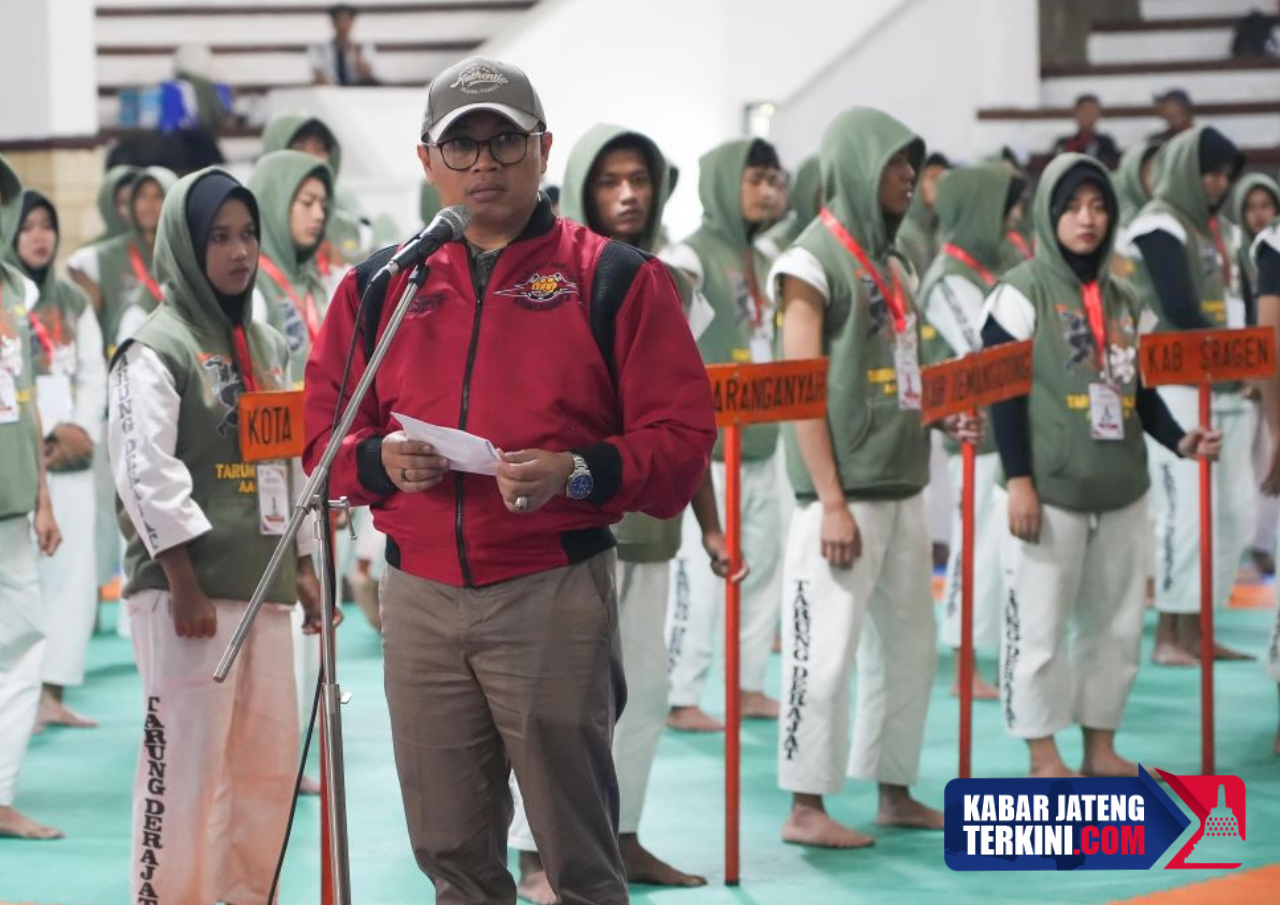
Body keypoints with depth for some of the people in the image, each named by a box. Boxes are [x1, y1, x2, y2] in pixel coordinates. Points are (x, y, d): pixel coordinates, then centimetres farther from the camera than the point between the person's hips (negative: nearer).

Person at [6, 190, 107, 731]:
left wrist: (83, 430, -5)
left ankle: (53, 693, 8)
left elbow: (93, 374, 12)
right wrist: (47, 434, -12)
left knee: (73, 574, 3)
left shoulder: (73, 302, 15)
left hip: (70, 456, 5)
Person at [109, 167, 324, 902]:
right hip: (186, 589, -7)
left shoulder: (269, 347, 16)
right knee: (184, 762, -6)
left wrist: (304, 565, 13)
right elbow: (146, 473, -13)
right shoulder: (157, 349, -6)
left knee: (270, 763, 9)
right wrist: (184, 584, -18)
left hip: (262, 584, 7)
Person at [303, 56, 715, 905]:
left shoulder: (615, 279, 0)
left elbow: (682, 435, -3)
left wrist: (578, 473, -19)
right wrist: (382, 459, -8)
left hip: (555, 596, -4)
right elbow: (324, 432, 14)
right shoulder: (379, 286, 11)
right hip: (419, 600, 4)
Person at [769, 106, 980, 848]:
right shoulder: (813, 260, -7)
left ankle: (895, 791, 23)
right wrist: (831, 502, -17)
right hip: (846, 488, -8)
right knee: (828, 646, -5)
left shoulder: (893, 261, 16)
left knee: (910, 645, 12)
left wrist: (947, 416, 4)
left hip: (904, 485, 8)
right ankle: (807, 806, 3)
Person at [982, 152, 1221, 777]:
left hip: (1122, 491, 6)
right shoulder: (1021, 293, -5)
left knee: (1117, 624, 9)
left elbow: (1139, 388, 18)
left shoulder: (1123, 300, 14)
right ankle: (1044, 756, 7)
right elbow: (1003, 393, -9)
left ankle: (1101, 748, 20)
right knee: (1040, 625, -1)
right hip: (1050, 491, -6)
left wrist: (1179, 440, 1)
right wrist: (1018, 480, -16)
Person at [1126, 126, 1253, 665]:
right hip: (1173, 387, -9)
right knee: (1188, 512, -10)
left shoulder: (1205, 227, 19)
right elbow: (1180, 310, -16)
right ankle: (1168, 636, -3)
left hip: (1217, 386, 9)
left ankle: (1195, 630, 14)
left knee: (1235, 512, 7)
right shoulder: (1158, 227, -9)